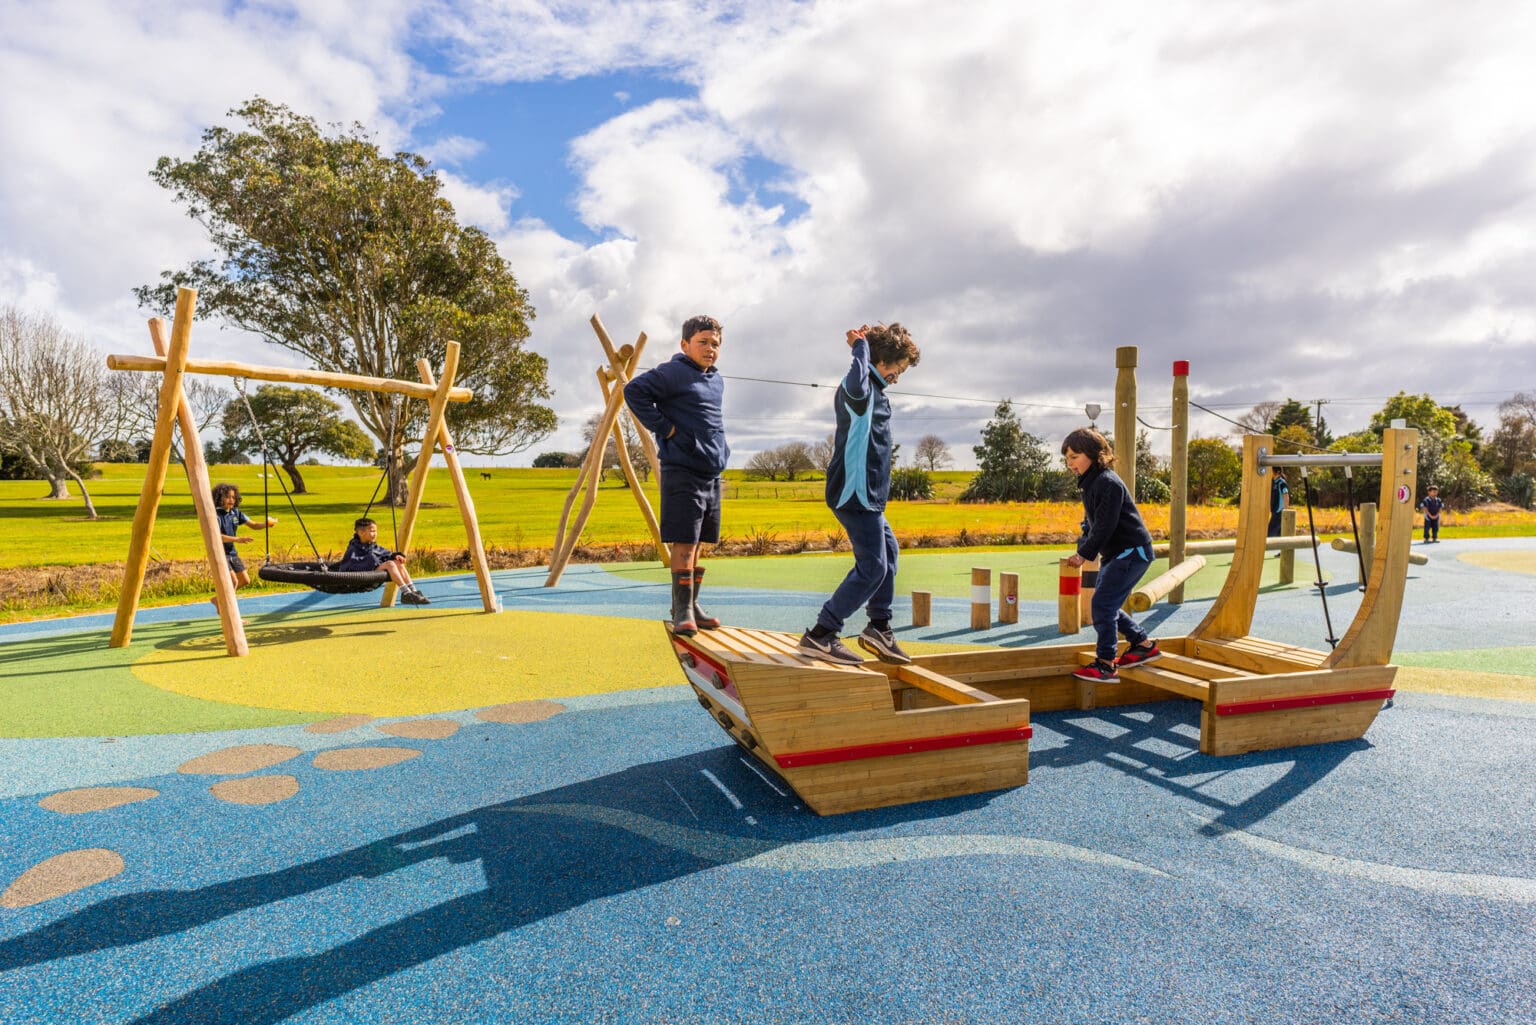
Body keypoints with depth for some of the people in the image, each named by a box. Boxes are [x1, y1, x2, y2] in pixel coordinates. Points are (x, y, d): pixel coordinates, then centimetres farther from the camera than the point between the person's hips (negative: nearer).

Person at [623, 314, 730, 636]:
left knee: (698, 543, 11)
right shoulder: (673, 373, -7)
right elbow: (634, 391, -16)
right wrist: (663, 427, -16)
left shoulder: (717, 380, 17)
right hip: (682, 472, -8)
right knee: (684, 543, -7)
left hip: (712, 473, 8)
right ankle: (682, 612, -1)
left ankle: (692, 607, 20)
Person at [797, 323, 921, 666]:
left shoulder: (875, 391, 16)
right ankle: (820, 635, -4)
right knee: (872, 566, -8)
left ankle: (879, 628, 29)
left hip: (866, 494, 11)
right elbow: (855, 386, -42)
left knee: (888, 548, 20)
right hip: (856, 493, -11)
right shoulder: (860, 389, -17)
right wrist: (861, 345, -27)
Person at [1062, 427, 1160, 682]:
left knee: (1102, 603, -14)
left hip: (1131, 552, -10)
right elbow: (1091, 522, 18)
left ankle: (1106, 664, -8)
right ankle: (1144, 644, 27)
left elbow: (1105, 525, -21)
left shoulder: (1107, 482, -18)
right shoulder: (1090, 483, 14)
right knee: (1107, 604, 13)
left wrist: (1085, 554, -17)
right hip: (1115, 554, 10)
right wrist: (1082, 550, 5)